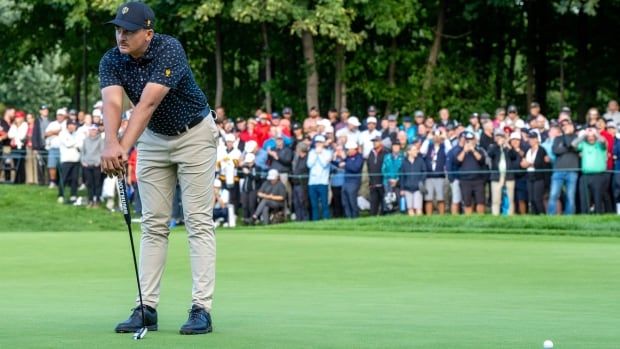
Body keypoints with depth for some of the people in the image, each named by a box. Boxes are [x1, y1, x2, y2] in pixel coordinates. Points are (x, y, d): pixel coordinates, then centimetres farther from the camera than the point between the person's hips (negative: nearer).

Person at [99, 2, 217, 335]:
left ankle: (201, 308, -11)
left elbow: (148, 103, -38)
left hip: (194, 135, -5)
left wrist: (124, 147, -47)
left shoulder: (169, 50, -28)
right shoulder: (111, 61, -14)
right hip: (153, 139, 5)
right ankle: (147, 307, 3)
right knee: (153, 224, 3)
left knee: (198, 221, -8)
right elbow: (112, 103, -31)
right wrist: (111, 143, -51)